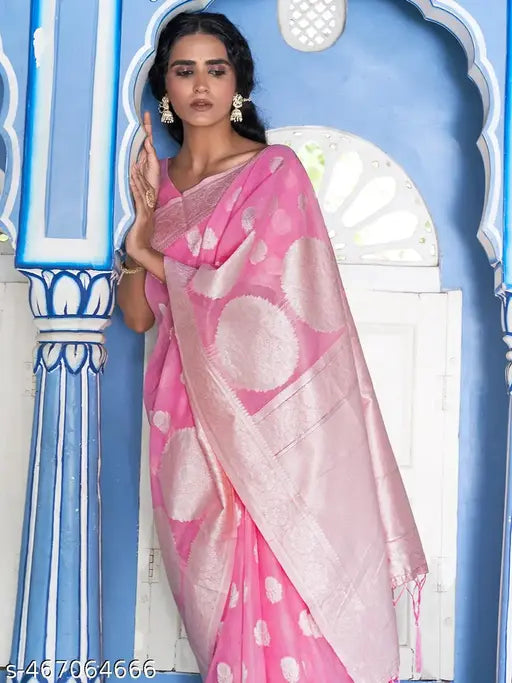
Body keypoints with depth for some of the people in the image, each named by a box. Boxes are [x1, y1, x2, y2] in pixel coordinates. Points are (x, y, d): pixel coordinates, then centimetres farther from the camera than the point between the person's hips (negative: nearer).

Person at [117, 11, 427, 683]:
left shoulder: (275, 169, -4)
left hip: (264, 413, -4)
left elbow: (254, 300, -12)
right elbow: (137, 315, 5)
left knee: (282, 585, -1)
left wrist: (151, 256, -3)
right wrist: (143, 216, -8)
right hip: (186, 418, 5)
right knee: (216, 585, 12)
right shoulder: (156, 178, 12)